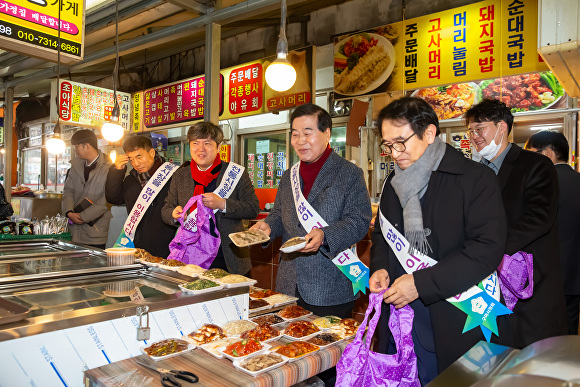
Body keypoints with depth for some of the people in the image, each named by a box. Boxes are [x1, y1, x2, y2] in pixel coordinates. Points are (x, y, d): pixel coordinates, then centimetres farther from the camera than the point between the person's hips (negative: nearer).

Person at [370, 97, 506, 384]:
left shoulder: (476, 179, -10)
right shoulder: (393, 184, 11)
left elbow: (488, 249, -17)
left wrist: (421, 283, -21)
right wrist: (379, 268, 0)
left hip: (450, 326, -5)